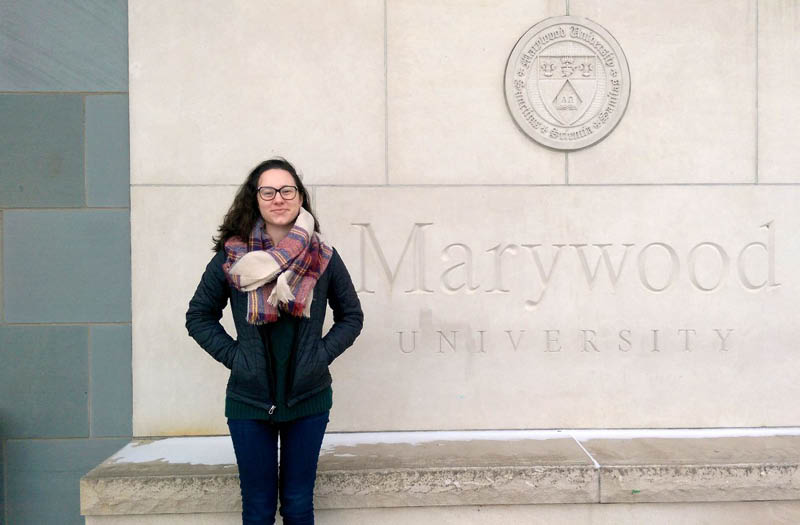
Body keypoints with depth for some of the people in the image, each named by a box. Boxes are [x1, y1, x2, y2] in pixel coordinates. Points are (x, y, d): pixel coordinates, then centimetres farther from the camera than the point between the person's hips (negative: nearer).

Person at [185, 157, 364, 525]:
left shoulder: (323, 257, -4)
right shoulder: (232, 257, -5)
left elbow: (351, 316, 7)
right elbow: (199, 316, 5)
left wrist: (322, 353, -5)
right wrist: (232, 355, -6)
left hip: (308, 399, 1)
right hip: (249, 400, 0)